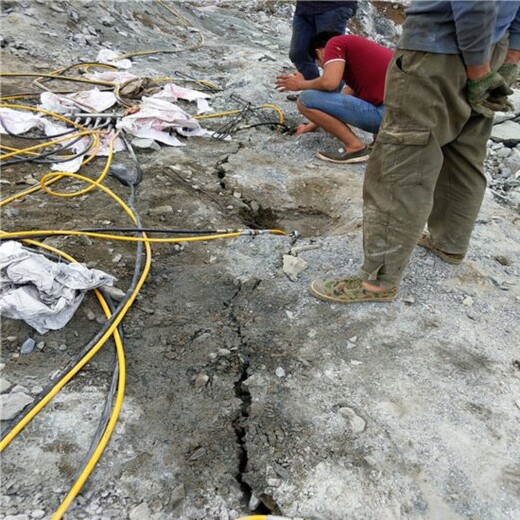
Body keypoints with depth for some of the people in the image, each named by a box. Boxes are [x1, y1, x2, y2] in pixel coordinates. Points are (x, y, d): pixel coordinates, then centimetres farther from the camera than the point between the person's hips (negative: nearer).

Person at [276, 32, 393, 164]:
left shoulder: (334, 42, 2)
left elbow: (329, 82, -16)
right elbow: (341, 102, 34)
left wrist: (301, 84, 5)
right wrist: (311, 126, 42)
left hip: (383, 113, -9)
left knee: (305, 100, -6)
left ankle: (355, 147, -2)